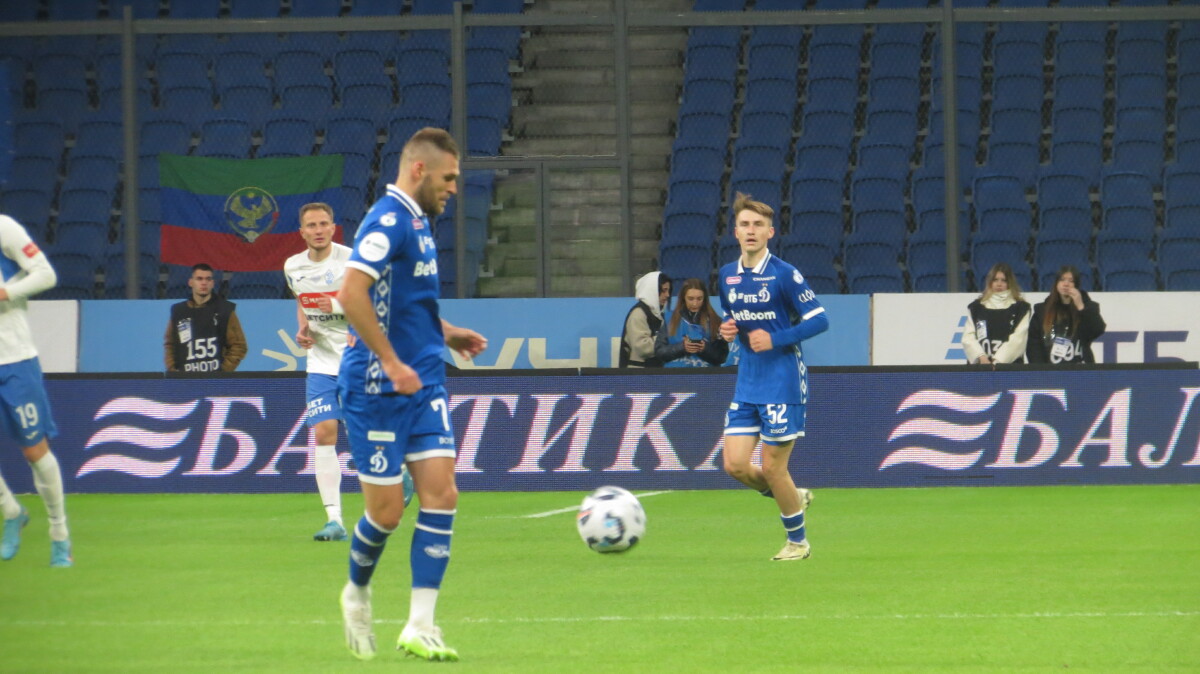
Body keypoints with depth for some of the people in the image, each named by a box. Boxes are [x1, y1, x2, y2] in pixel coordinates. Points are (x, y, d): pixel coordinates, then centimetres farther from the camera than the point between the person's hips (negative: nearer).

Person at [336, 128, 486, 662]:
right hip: (378, 390, -8)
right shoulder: (389, 221, -14)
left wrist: (444, 333, 19)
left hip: (422, 384, 8)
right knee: (387, 509, -1)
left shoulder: (417, 222, 14)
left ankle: (419, 626, -5)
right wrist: (392, 363, -25)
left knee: (441, 493, -5)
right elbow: (352, 294, -26)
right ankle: (358, 593, 28)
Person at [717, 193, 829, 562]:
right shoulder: (727, 275, 7)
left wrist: (776, 339, -20)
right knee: (735, 464, -2)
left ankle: (797, 540, 18)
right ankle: (795, 497, 26)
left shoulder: (784, 274, -11)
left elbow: (819, 320, -11)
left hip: (783, 382, -6)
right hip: (746, 382, 6)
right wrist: (727, 328, 0)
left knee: (772, 467, -3)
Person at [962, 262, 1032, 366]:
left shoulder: (1021, 308, 5)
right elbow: (968, 338, 5)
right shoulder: (976, 308, 13)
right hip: (979, 368, 2)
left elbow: (1017, 339, -5)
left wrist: (998, 361, -17)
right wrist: (981, 357, -14)